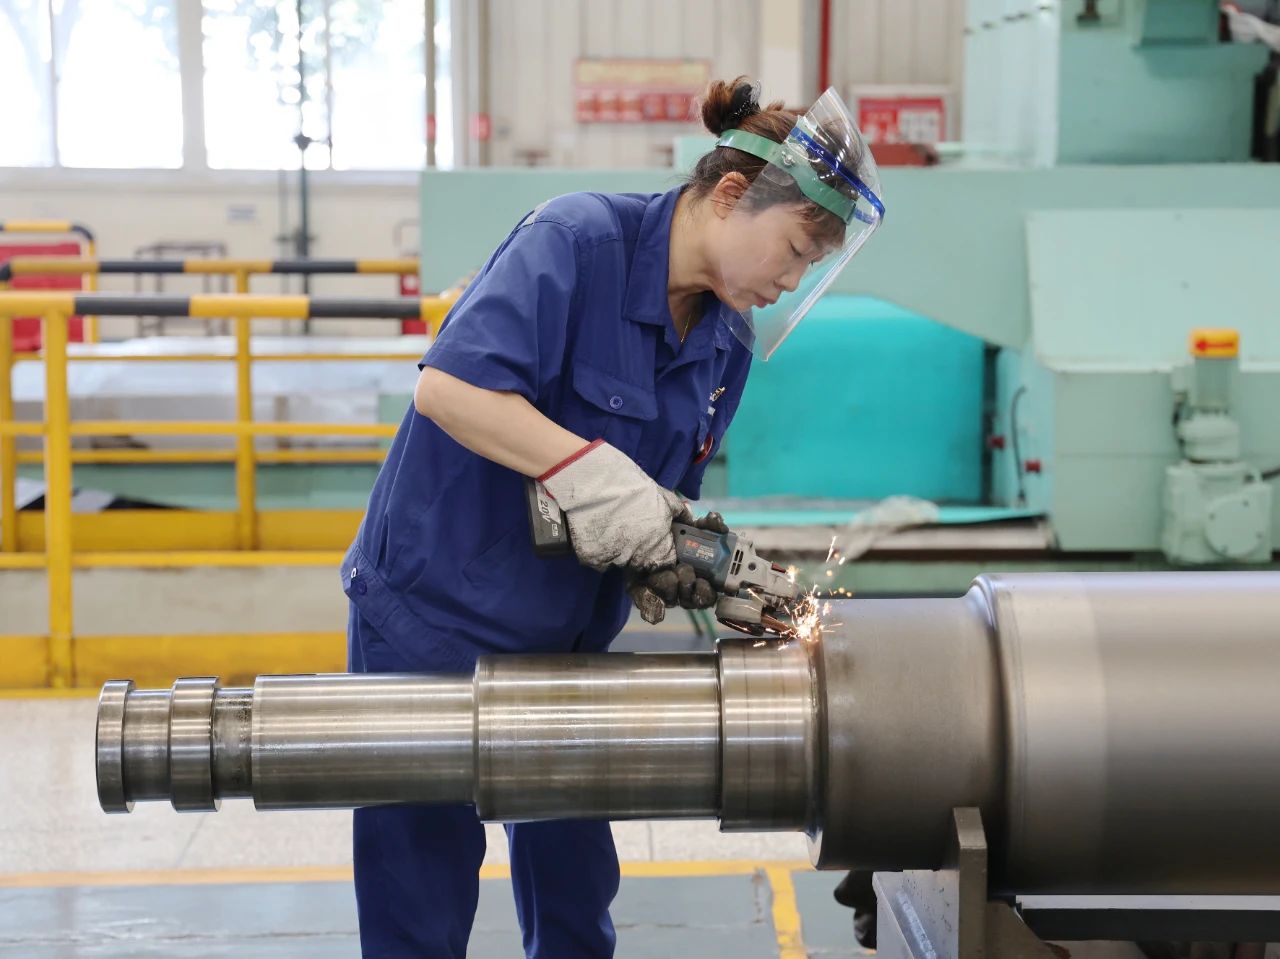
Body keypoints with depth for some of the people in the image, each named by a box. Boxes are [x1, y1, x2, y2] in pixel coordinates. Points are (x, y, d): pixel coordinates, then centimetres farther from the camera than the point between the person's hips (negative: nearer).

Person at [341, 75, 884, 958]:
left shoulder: (729, 344, 3)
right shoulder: (577, 239, -20)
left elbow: (662, 492, 10)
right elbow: (448, 388, -30)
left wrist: (675, 562, -11)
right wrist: (586, 469, -36)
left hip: (568, 639, 7)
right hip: (432, 616, -7)